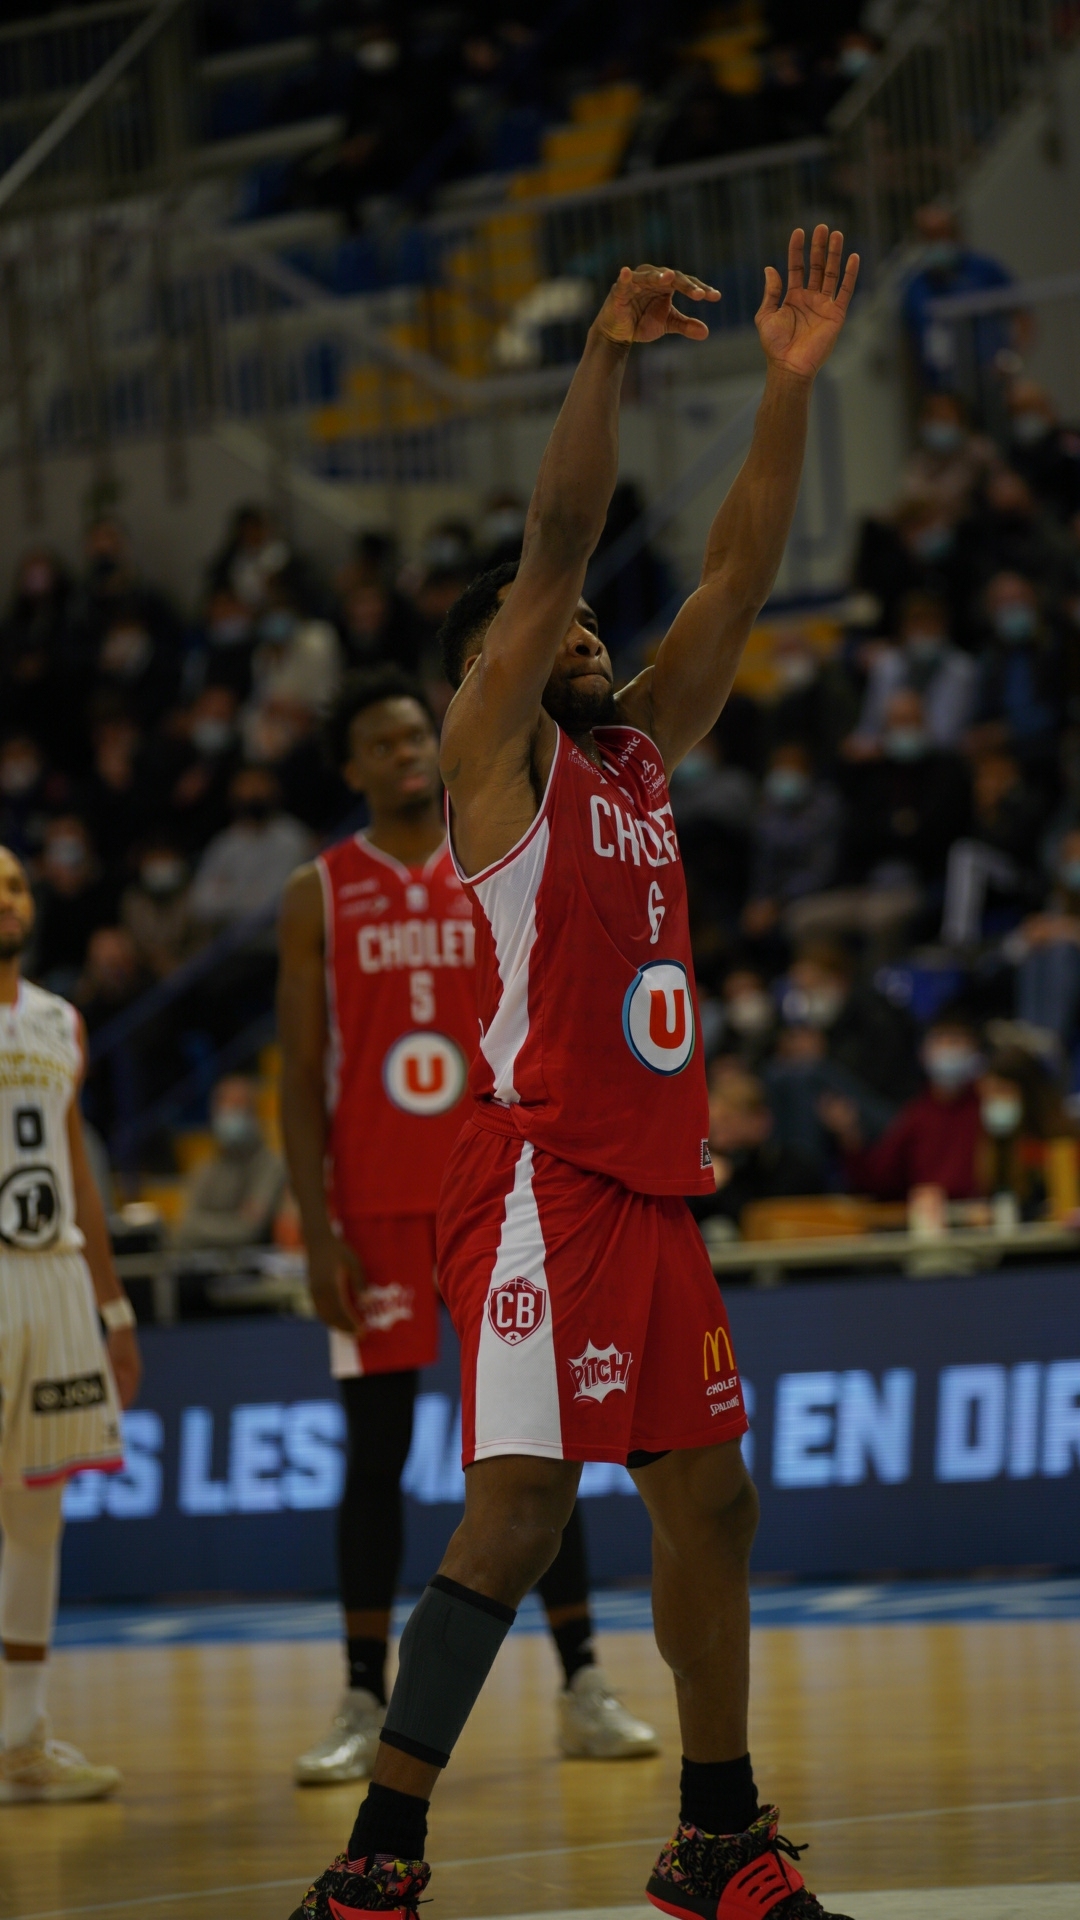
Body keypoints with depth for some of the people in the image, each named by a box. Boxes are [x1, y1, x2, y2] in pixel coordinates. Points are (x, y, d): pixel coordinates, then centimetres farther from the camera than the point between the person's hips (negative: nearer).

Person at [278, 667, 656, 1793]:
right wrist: (317, 1233, -7)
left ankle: (583, 1691, 7)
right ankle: (365, 1707, 6)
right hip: (375, 1208, -1)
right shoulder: (319, 895, 3)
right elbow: (301, 1074, 0)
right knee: (375, 1455, 0)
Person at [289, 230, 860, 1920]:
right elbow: (557, 543, -13)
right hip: (540, 1178, -8)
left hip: (649, 1184, 8)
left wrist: (792, 384, 8)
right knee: (520, 1510, -14)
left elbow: (740, 577, 15)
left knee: (708, 1498, 11)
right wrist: (607, 356, -24)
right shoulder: (496, 750, 0)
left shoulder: (640, 752, 20)